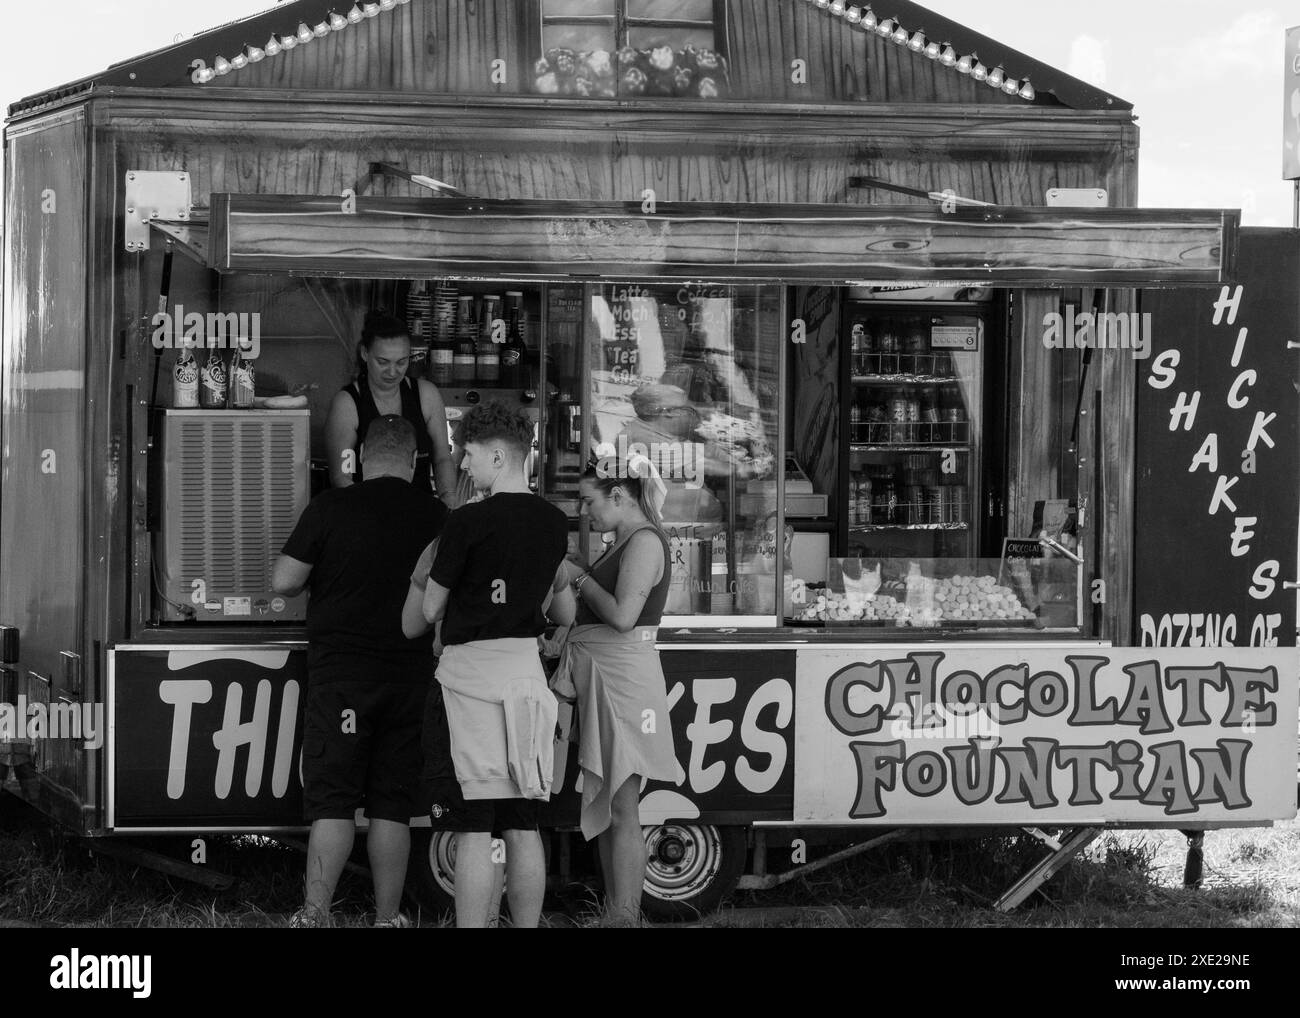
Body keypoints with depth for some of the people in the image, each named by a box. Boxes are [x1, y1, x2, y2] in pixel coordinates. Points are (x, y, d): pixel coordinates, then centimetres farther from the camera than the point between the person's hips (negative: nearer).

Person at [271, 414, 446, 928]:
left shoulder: (331, 506, -6)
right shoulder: (435, 515, 2)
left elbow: (283, 581, -4)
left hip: (340, 669, -2)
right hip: (410, 672, 2)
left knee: (332, 801, -2)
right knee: (392, 804, 7)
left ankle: (315, 913, -8)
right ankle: (387, 916, 9)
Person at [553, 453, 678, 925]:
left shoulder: (645, 542, -12)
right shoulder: (625, 543, 18)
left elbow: (623, 616, -20)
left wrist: (578, 577, -9)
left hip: (623, 676, -10)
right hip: (600, 676, 10)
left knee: (621, 809, -8)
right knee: (604, 807, 11)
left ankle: (625, 917, -6)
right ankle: (612, 912, 15)